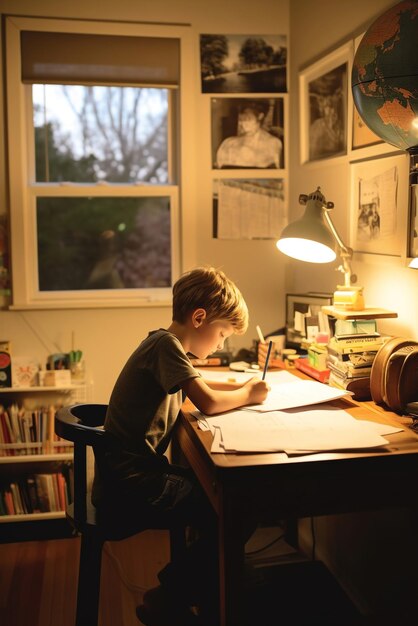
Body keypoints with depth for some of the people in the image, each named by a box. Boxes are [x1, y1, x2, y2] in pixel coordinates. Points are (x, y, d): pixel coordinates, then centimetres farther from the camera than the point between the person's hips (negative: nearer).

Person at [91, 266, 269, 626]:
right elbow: (208, 403, -24)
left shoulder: (166, 346, 13)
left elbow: (195, 387, 29)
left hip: (139, 471, 10)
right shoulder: (165, 344, -17)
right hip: (129, 483, -10)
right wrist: (249, 395, -5)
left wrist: (239, 387, 12)